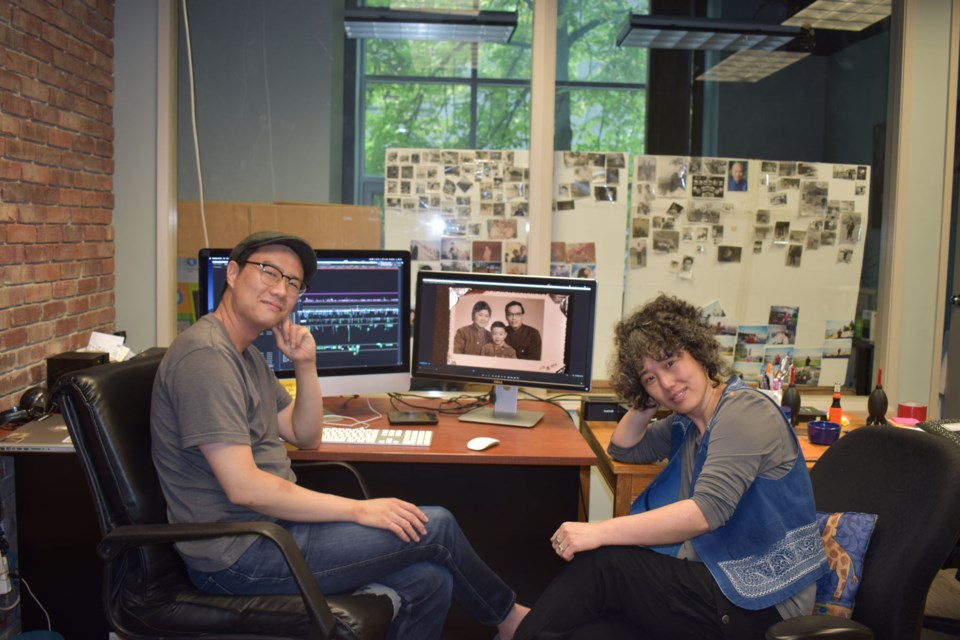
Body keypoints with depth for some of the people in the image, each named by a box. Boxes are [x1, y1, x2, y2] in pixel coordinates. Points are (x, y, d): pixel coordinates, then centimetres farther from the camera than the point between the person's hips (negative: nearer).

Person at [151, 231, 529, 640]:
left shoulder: (246, 354, 12)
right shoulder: (204, 355, -19)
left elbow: (306, 437, 18)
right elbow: (244, 487, -24)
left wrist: (305, 364, 1)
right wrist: (359, 510, -19)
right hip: (238, 556, -9)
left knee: (430, 582, -3)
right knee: (435, 526, -6)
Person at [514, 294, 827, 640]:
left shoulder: (744, 411, -15)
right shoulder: (687, 423, 10)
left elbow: (706, 511, -27)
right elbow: (623, 448, 23)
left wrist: (600, 532, -29)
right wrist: (647, 400, 6)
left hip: (759, 601, -7)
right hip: (717, 579, 7)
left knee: (601, 564, -21)